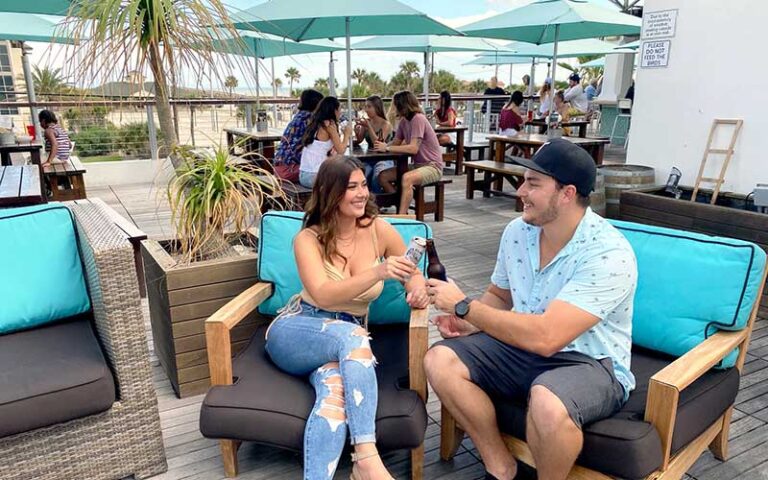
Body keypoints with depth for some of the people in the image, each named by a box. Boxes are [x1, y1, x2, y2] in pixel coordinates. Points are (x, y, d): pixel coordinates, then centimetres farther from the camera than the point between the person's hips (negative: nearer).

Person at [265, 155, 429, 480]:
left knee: (337, 391, -35)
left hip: (348, 339, 2)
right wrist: (377, 273, -39)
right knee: (351, 335, -37)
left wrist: (418, 290, -17)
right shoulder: (308, 238, -8)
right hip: (295, 332, -2)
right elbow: (323, 296, -23)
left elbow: (414, 274, 9)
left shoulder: (379, 230, -2)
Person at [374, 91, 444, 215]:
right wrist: (384, 145, -15)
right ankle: (402, 209, 3)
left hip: (432, 166, -9)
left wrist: (387, 148, -22)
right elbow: (396, 143, 6)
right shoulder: (404, 121, 7)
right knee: (383, 176, 0)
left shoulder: (418, 119, -18)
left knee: (406, 178, -37)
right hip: (417, 165, 9)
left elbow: (413, 148, -26)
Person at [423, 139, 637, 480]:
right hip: (525, 347, 7)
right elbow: (498, 295, 14)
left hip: (590, 362, -6)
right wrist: (469, 322, -9)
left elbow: (545, 337, -33)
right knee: (440, 360, -12)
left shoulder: (609, 255, -25)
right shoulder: (517, 231, -3)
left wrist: (464, 306, -26)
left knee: (547, 402, -38)